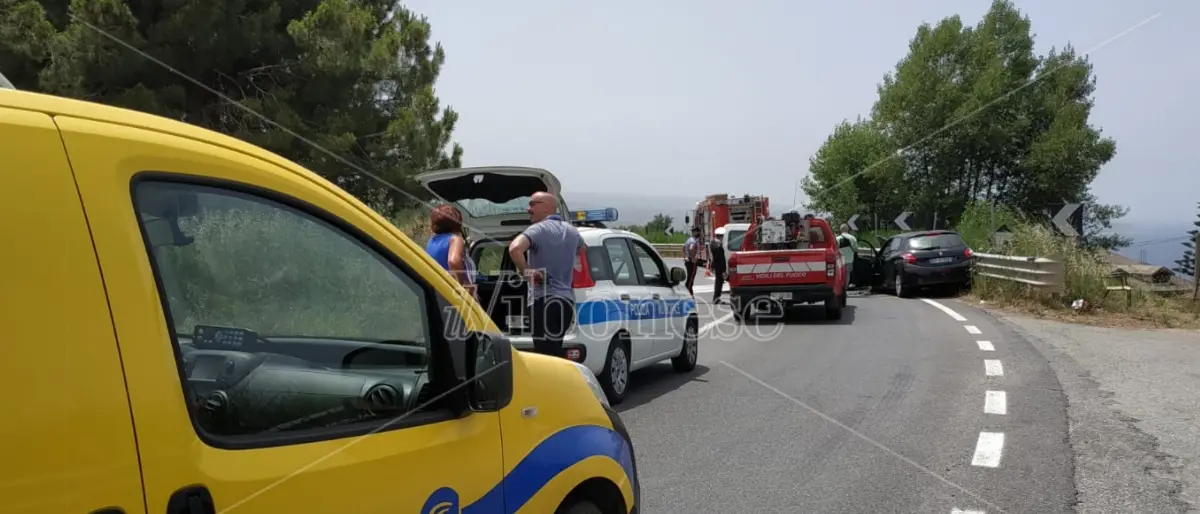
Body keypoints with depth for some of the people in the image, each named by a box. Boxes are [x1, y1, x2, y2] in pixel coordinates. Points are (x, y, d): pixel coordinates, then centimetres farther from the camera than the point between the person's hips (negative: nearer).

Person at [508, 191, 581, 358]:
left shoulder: (538, 229, -11)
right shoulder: (571, 231, 15)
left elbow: (514, 248, -30)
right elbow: (581, 249, 37)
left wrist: (525, 272, -16)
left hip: (543, 302, -8)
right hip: (566, 301, 8)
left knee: (546, 356, -9)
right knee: (556, 354, 17)